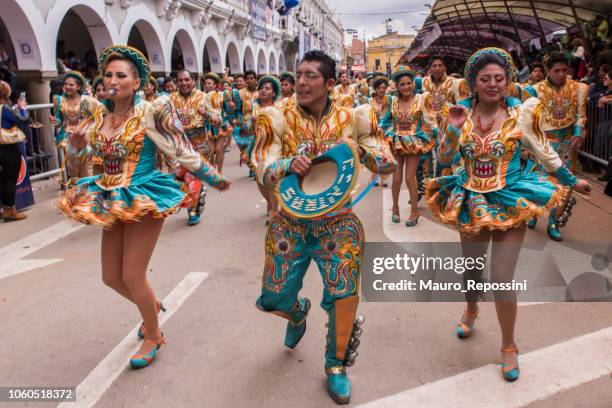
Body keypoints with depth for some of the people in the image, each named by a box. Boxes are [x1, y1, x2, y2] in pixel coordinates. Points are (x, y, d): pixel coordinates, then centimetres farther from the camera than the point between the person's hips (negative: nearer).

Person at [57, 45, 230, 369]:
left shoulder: (150, 112, -13)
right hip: (111, 200, 7)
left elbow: (183, 152, -6)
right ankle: (152, 305, 43)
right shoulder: (98, 114, 4)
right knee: (111, 277, 12)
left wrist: (215, 179, -1)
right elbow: (74, 150, 18)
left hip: (144, 198, -6)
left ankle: (153, 336, 22)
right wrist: (77, 142, -4)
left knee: (132, 276, -4)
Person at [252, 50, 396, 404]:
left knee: (345, 292, -8)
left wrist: (357, 147, -21)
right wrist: (290, 164, -29)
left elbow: (389, 165, -2)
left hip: (336, 221, 0)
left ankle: (336, 365, 20)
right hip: (290, 222, 1)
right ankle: (298, 312, 44)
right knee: (273, 299, 4)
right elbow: (264, 173, -7)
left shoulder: (351, 119, -3)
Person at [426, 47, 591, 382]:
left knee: (502, 279, -3)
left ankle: (509, 346, 20)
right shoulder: (463, 111, -4)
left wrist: (571, 180, 14)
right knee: (471, 270, 20)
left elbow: (543, 151, 6)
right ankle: (471, 310, 53)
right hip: (471, 202, 3)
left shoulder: (520, 111, -8)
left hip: (510, 202, -2)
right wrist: (453, 128, -17)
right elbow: (443, 159, -2)